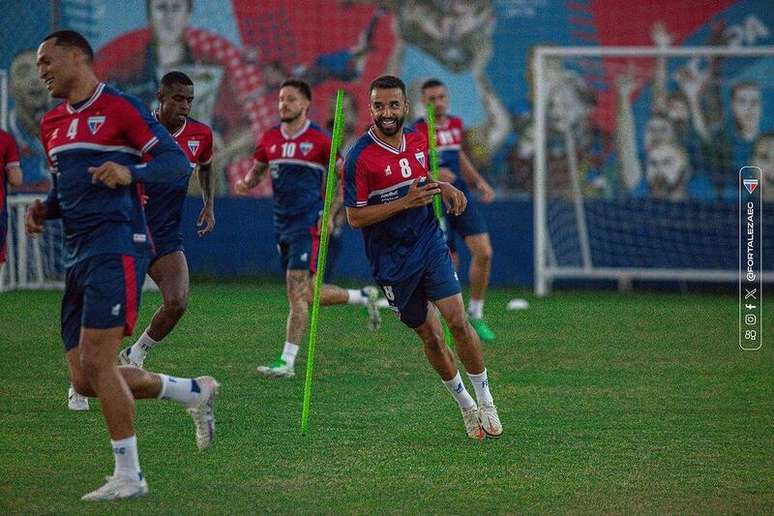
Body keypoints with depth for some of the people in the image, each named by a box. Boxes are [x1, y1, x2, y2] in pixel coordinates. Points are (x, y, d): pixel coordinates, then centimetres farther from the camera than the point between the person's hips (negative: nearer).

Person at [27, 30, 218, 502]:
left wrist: (130, 172, -26)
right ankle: (195, 392, 22)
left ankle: (129, 476, -4)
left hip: (116, 248, -9)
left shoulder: (120, 108, -5)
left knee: (96, 362, -15)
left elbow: (178, 162, -8)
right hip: (78, 257, 9)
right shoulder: (52, 124, 19)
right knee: (85, 379, 5)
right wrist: (45, 210, 8)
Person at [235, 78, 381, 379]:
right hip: (283, 225, 7)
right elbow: (257, 171, 19)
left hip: (308, 224, -7)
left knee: (297, 291, -14)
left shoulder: (318, 139, -6)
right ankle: (364, 297, 34)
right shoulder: (270, 139, 9)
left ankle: (287, 362, -13)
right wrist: (246, 182, -4)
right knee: (307, 294, 12)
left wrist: (330, 214, -9)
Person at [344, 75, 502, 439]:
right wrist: (405, 202, -22)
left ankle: (485, 401, 4)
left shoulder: (418, 141, 3)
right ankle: (465, 406, 22)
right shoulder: (360, 157, -15)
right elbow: (355, 217, -15)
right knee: (430, 335, 5)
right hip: (391, 259, -3)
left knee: (457, 320, -10)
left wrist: (443, 187, 2)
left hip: (430, 244, 3)